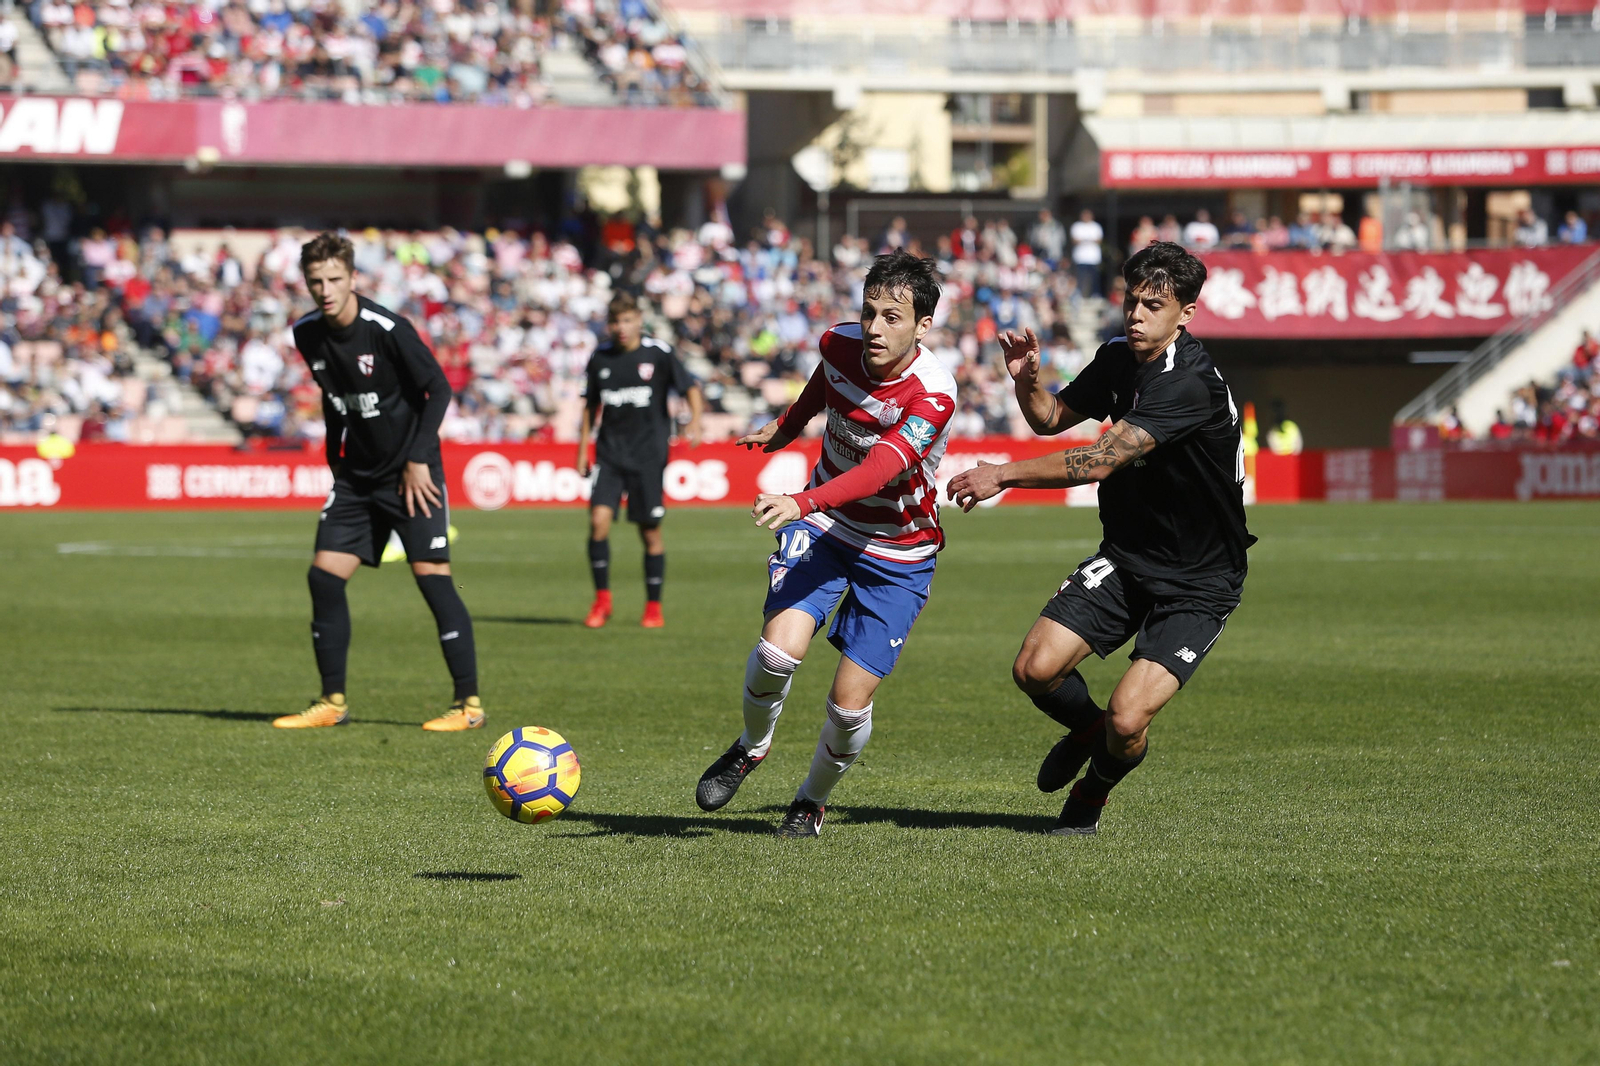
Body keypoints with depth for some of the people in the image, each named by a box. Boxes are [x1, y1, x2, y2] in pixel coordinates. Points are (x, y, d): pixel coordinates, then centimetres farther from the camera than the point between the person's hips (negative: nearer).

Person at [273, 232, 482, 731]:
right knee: (324, 576, -1)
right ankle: (333, 701, 9)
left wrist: (418, 460, -14)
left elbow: (438, 389, -12)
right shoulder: (308, 334, 1)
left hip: (411, 474, -6)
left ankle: (469, 702, -7)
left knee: (432, 575, -12)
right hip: (356, 474, 6)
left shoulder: (387, 329, -18)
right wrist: (335, 461, 14)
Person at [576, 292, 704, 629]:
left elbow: (690, 388, 1)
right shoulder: (600, 358, 6)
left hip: (648, 453, -2)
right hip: (610, 452, 2)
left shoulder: (659, 354, -4)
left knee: (650, 531, 1)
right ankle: (602, 600, -2)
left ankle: (654, 607, 15)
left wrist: (695, 421, -17)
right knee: (599, 519, -15)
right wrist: (583, 450, 14)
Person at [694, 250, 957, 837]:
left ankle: (813, 800, 25)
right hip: (823, 526, 3)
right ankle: (751, 746, 9)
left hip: (897, 555, -3)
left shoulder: (933, 396, -27)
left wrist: (800, 503, -57)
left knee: (850, 703, -6)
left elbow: (878, 471, -41)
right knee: (780, 649, -23)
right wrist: (784, 427, 34)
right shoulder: (840, 344, -11)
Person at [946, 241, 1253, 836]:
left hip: (1198, 585, -7)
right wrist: (1027, 380, -8)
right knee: (1035, 669, -10)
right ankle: (1086, 728, 25)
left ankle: (1097, 786, 19)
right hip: (1125, 560, 7)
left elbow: (1100, 461, -31)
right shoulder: (1118, 358, 0)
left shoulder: (1191, 383, -27)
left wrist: (1003, 475, -28)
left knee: (1126, 721, -18)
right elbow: (1051, 418, 14)